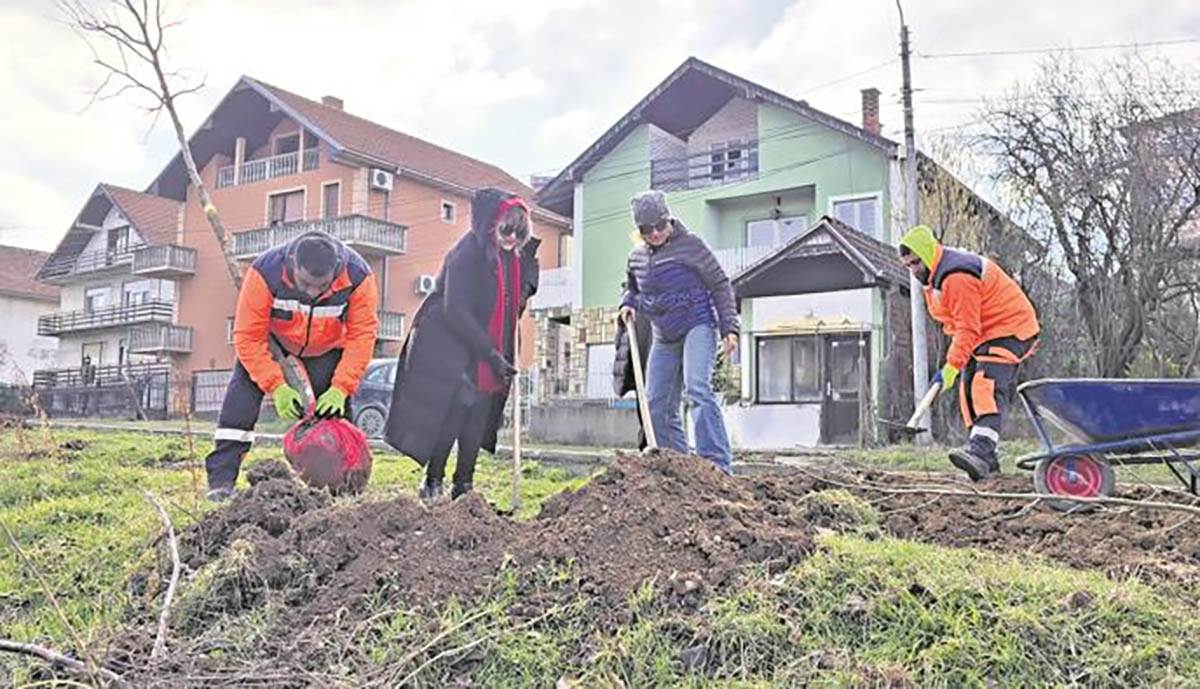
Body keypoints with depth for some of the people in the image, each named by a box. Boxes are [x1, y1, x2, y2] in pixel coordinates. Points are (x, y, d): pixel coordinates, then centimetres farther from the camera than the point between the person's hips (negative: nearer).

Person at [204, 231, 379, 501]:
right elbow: (248, 337, -30)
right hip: (272, 339, -1)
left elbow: (362, 336, -26)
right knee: (243, 394, -14)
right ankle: (221, 480, -10)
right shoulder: (265, 273, -37)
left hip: (327, 348, 1)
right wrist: (277, 387, -34)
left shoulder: (358, 277, -34)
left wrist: (340, 389, -31)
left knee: (333, 408, -10)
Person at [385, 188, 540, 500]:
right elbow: (455, 311, -22)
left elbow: (521, 298, 23)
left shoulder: (518, 256, 3)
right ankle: (432, 483, 4)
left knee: (478, 417, 5)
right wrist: (490, 354, -24)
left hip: (490, 352, 6)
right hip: (450, 349, -6)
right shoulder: (467, 253, -18)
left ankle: (464, 486, 13)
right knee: (450, 415, -8)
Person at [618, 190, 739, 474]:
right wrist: (628, 303, 3)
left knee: (697, 387, -27)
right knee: (658, 405, 3)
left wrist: (729, 328, -11)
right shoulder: (637, 256, 9)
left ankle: (718, 464, -30)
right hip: (664, 339, 7)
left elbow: (720, 286, -4)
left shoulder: (690, 245, -7)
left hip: (697, 327, -6)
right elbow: (631, 288, 27)